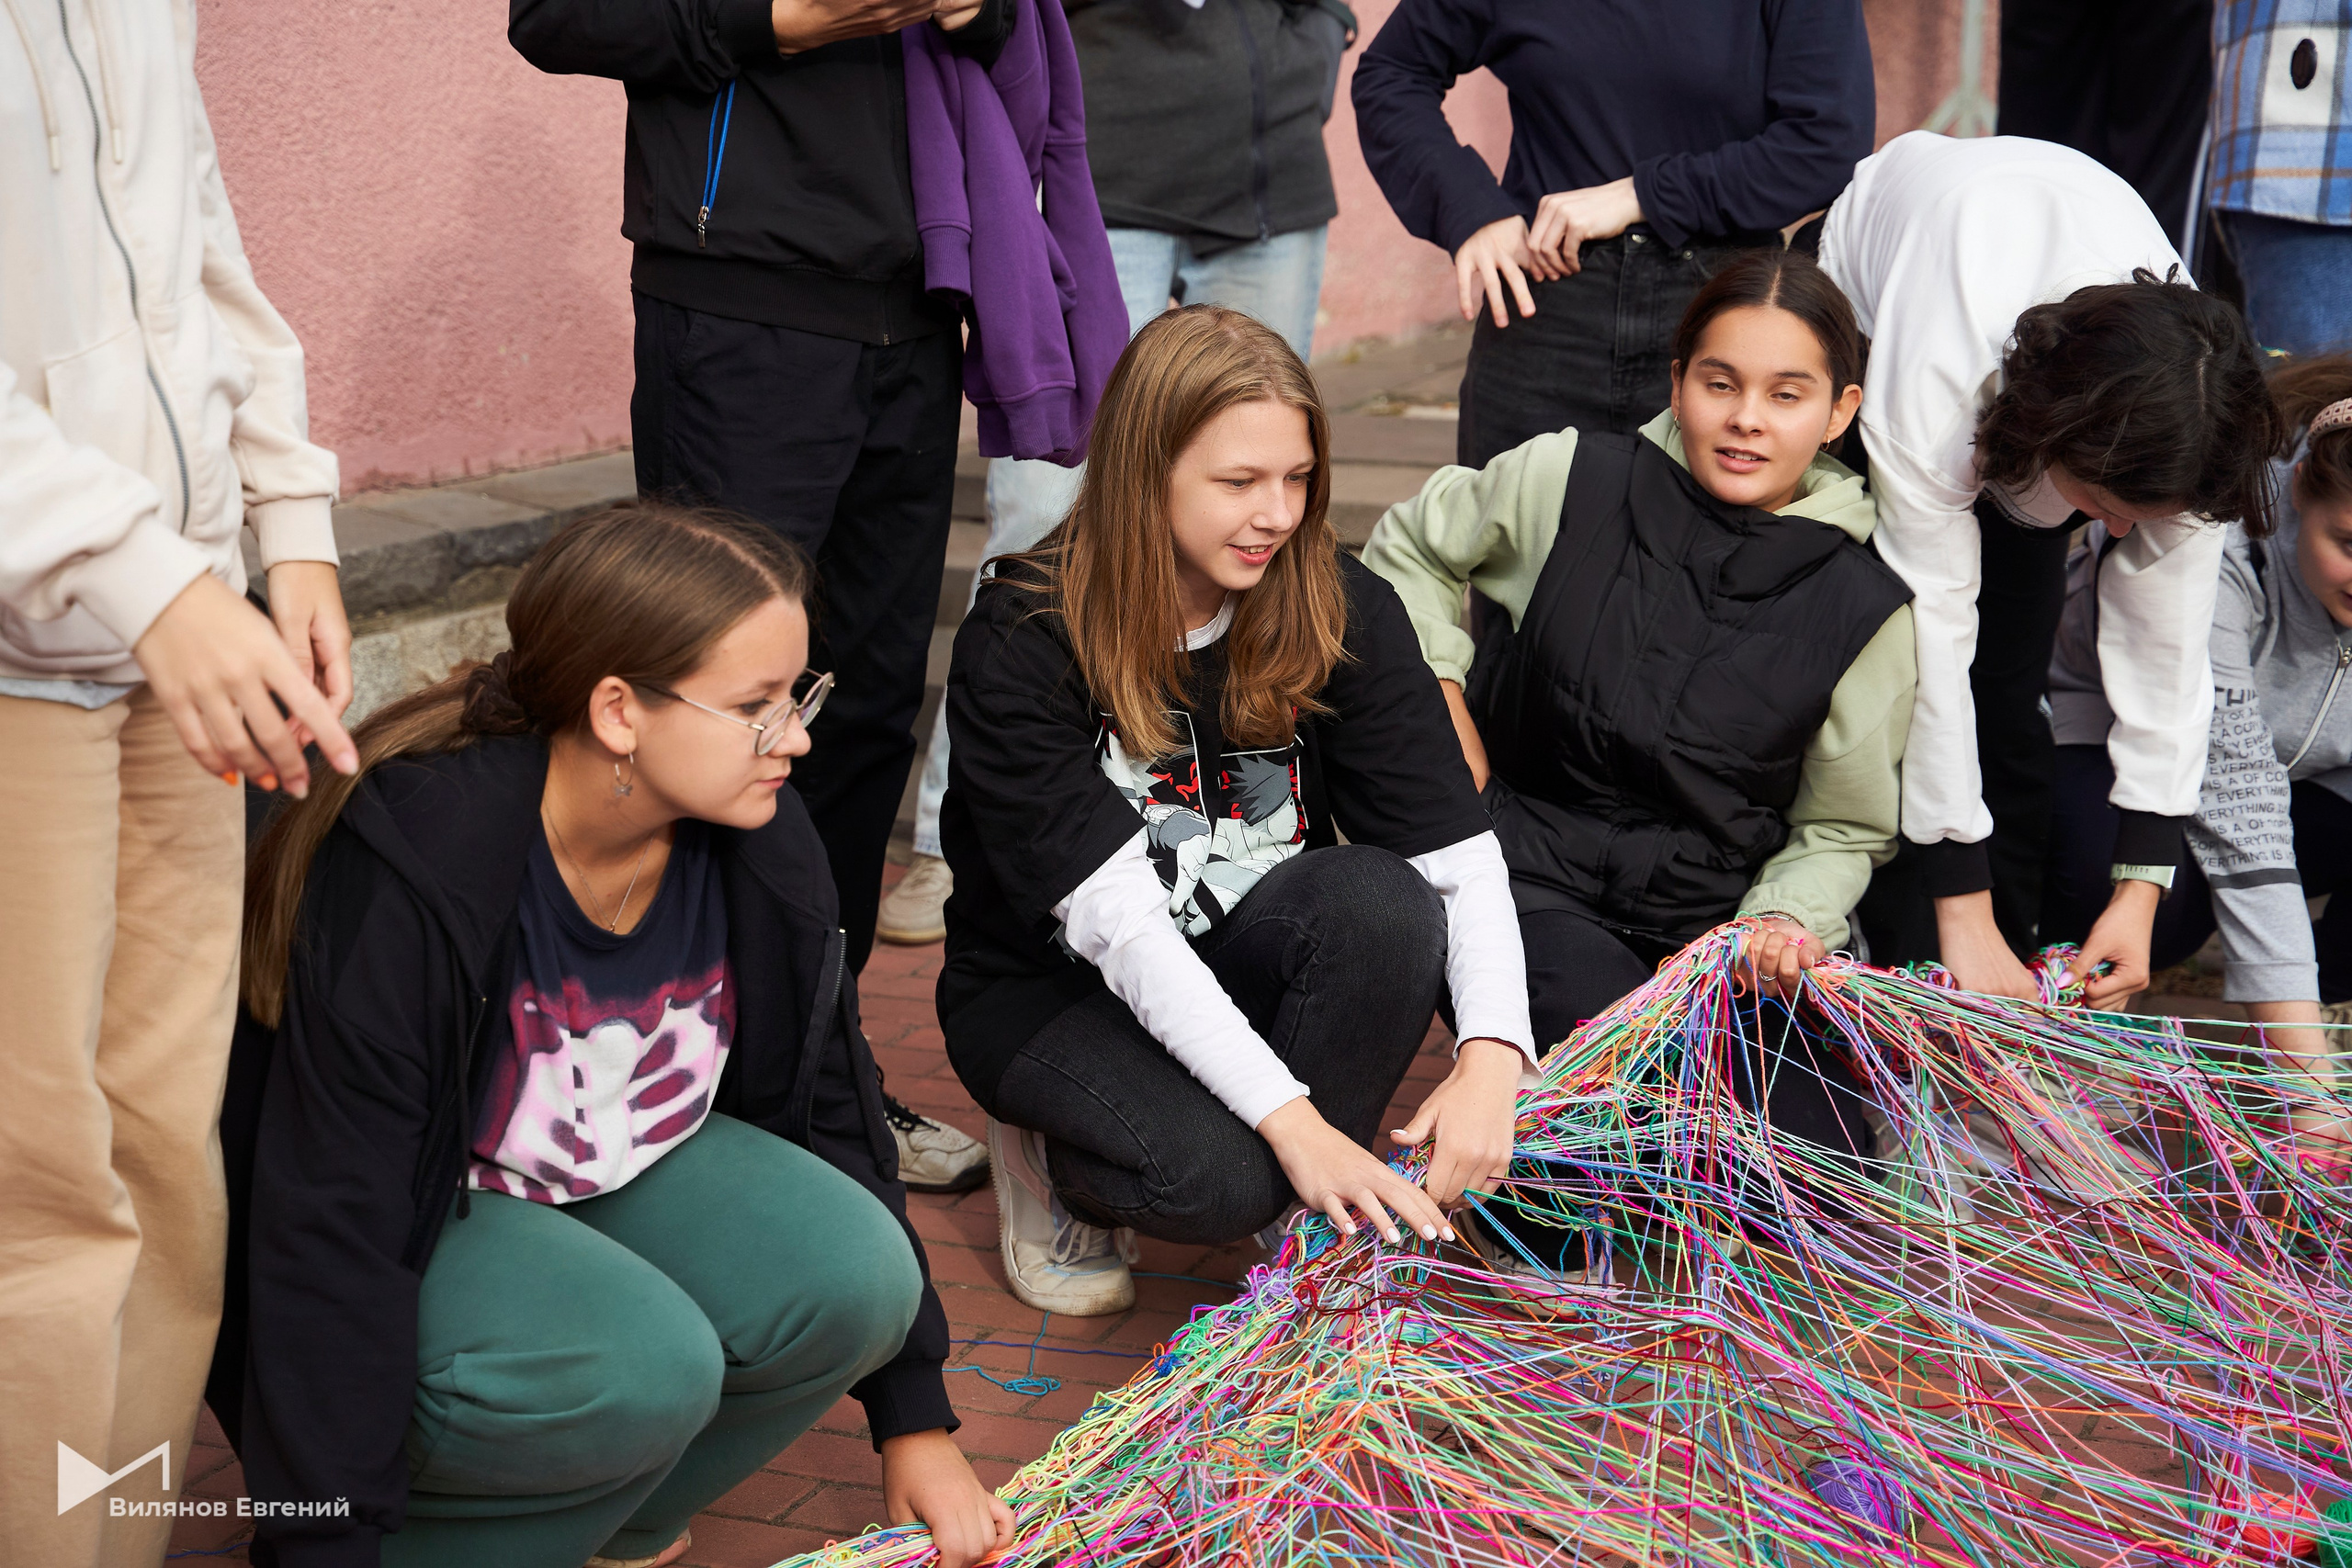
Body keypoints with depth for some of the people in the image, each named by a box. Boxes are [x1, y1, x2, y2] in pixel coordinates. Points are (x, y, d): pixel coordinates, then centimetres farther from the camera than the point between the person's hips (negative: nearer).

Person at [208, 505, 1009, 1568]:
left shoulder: (760, 846, -12)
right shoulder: (411, 871, -30)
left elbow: (831, 1111, 0)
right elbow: (330, 1231, -29)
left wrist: (915, 1422, 2)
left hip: (627, 1176, 6)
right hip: (425, 1228, -6)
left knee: (856, 1274, -21)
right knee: (644, 1361, -34)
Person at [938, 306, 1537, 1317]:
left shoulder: (1340, 610, -10)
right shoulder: (1020, 640, -20)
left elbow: (1459, 854, -16)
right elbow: (1116, 916, -27)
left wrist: (1491, 1056, -35)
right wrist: (1290, 1119, -35)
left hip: (1242, 967, 4)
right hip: (1052, 992, -3)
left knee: (1381, 896, -29)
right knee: (1209, 1175, -32)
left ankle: (1312, 1236, -8)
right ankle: (1048, 1152, 5)